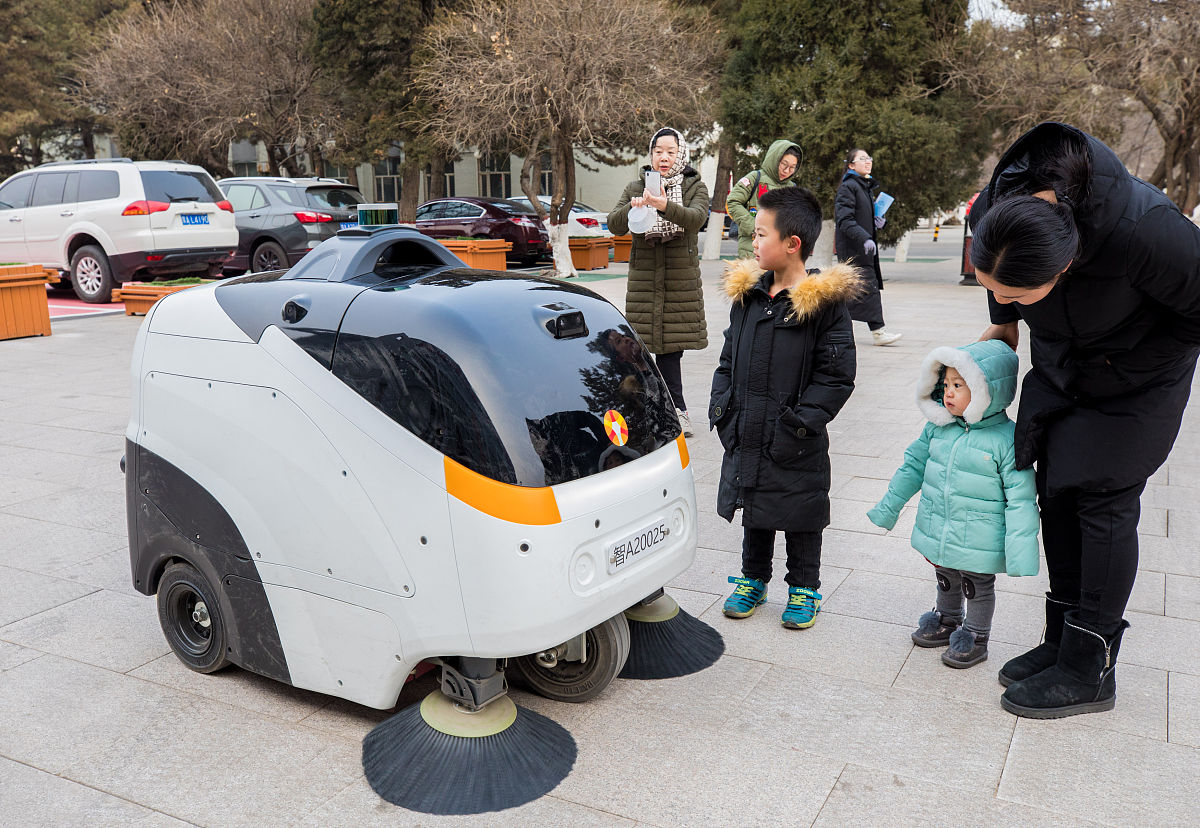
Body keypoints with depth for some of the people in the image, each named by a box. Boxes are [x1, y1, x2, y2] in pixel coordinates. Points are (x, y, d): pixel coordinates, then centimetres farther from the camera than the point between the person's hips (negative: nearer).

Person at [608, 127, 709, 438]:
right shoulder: (636, 188, 11)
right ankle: (677, 410, 5)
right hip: (644, 277, 1)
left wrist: (665, 206, -35)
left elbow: (696, 217, -16)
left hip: (682, 278, -1)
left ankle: (673, 411, 9)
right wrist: (632, 208, -24)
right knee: (660, 342, -3)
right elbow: (614, 226, -2)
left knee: (670, 342, -2)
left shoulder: (695, 187, 6)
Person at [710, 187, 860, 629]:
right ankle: (753, 580, 37)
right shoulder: (747, 294, 5)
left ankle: (804, 589, 31)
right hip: (746, 435, 5)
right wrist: (722, 409, 1)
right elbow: (728, 361, 12)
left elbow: (837, 377, -12)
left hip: (797, 444, -5)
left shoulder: (825, 302, -12)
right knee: (754, 512, 18)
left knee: (800, 517, 11)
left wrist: (799, 422, -17)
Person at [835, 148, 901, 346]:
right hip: (852, 247, -9)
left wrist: (880, 222, 8)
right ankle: (878, 331, -9)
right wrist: (864, 238, -29)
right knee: (869, 287, -11)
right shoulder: (848, 187, -11)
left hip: (865, 247, 9)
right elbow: (844, 220, -20)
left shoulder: (868, 187, 18)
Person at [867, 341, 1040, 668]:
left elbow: (1020, 499, -17)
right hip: (937, 532, 5)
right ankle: (947, 620, 48)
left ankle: (976, 636, 35)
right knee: (946, 580, 25)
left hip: (979, 541, -5)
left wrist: (1020, 552, -19)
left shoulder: (1007, 438, -21)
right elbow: (914, 464, 8)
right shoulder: (939, 426, -5)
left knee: (977, 588, 15)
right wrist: (888, 507, 14)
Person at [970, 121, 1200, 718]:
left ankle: (1089, 671, 5)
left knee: (1102, 503, -6)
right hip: (1058, 366, 5)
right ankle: (1062, 640, 17)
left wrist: (1119, 373, -18)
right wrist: (1004, 323, 10)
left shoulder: (1143, 232, -41)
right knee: (1056, 495, 4)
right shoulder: (992, 211, -25)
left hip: (1136, 374, -5)